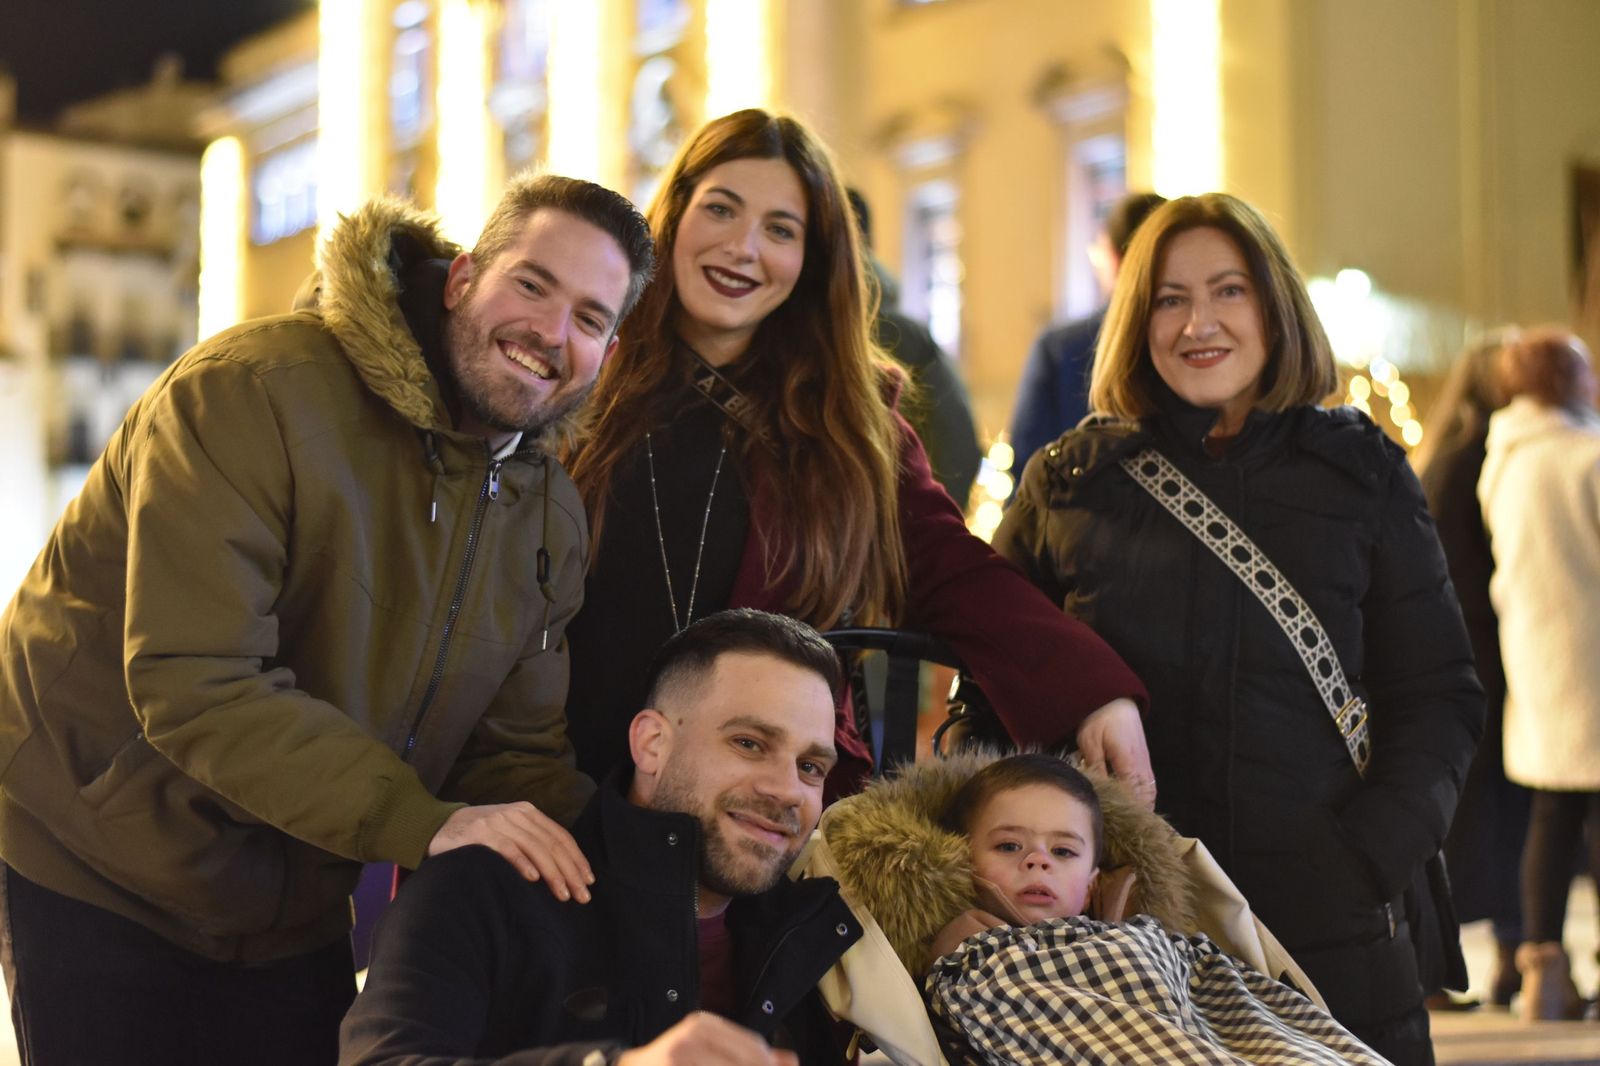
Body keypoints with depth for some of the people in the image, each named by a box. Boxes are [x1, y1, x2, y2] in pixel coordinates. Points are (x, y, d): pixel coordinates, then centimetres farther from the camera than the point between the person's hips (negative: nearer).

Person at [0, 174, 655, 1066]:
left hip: (296, 916, 6)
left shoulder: (552, 514, 2)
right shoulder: (255, 391, -22)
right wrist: (422, 822, -34)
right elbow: (192, 683, -29)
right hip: (98, 884, -6)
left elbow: (517, 748, 3)